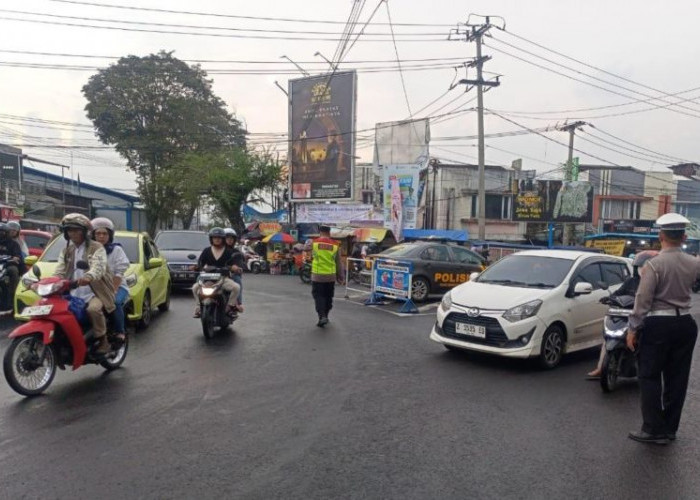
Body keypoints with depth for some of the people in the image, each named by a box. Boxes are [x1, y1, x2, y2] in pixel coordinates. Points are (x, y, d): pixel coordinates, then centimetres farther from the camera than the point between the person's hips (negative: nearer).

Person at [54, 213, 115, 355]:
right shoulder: (66, 251, 18)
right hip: (73, 294, 6)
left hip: (94, 293, -6)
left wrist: (88, 277, -44)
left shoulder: (96, 248, -2)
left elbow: (98, 267, -21)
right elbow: (60, 271, 8)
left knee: (93, 309, -34)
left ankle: (103, 340, -14)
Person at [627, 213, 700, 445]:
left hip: (658, 325, -6)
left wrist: (633, 329, -9)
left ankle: (654, 430, 6)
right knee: (677, 378, 12)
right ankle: (670, 428, 22)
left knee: (650, 377, 3)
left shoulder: (655, 264, -15)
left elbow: (643, 299, -16)